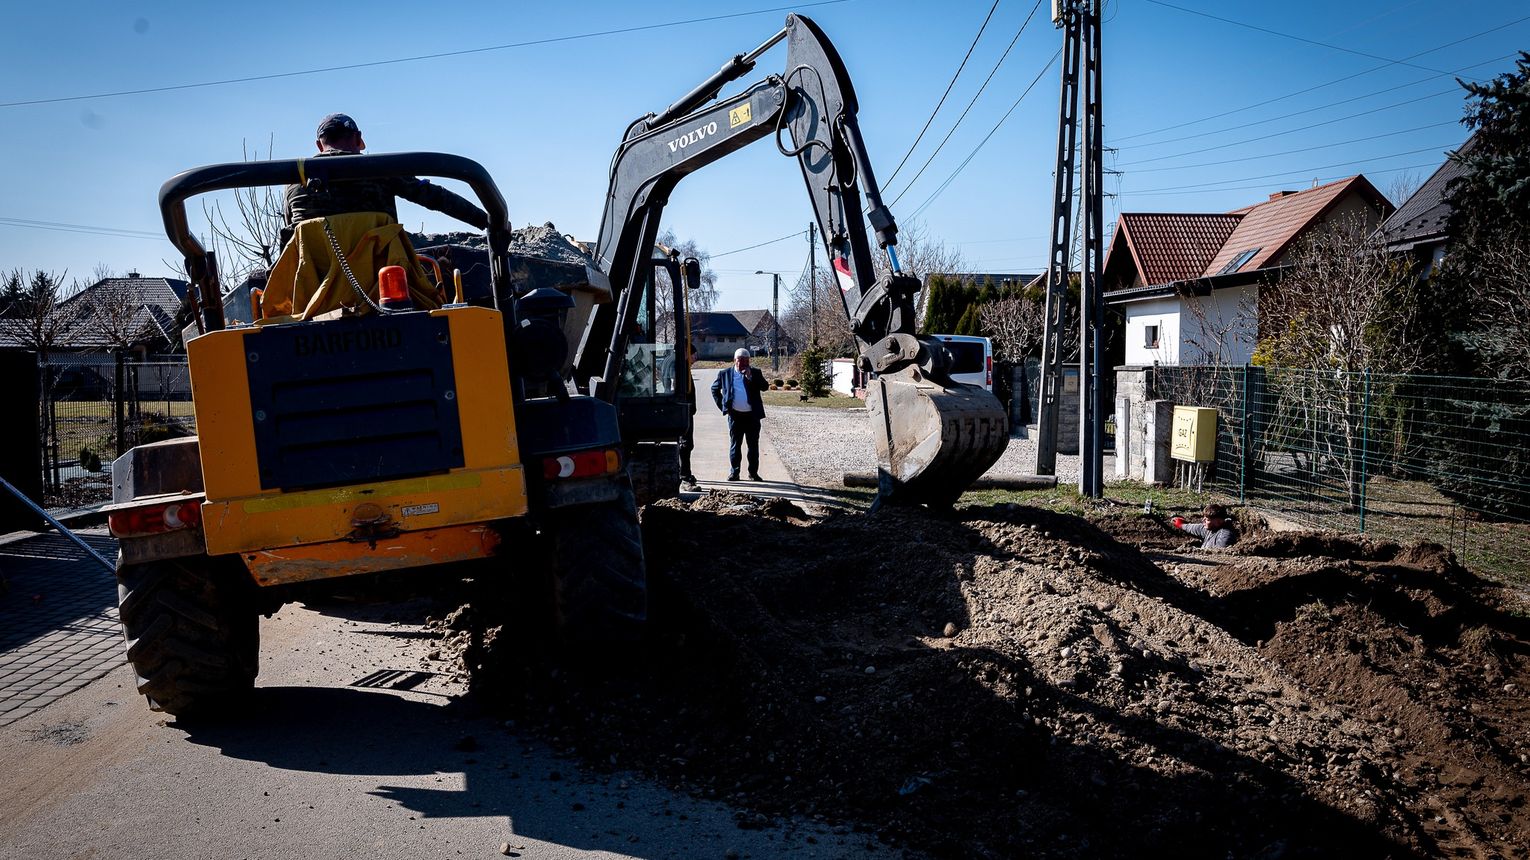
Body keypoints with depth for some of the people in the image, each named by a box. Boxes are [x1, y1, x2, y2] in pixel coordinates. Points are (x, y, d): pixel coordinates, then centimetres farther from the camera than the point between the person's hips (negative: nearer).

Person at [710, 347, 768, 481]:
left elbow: (764, 387, -10)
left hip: (752, 415, 0)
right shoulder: (725, 373, 5)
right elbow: (714, 389, 14)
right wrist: (722, 405, 4)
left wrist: (750, 377, -18)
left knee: (753, 445, 5)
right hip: (735, 415, 0)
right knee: (734, 445, 5)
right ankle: (734, 472, 12)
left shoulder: (755, 373, 3)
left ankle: (753, 473, 13)